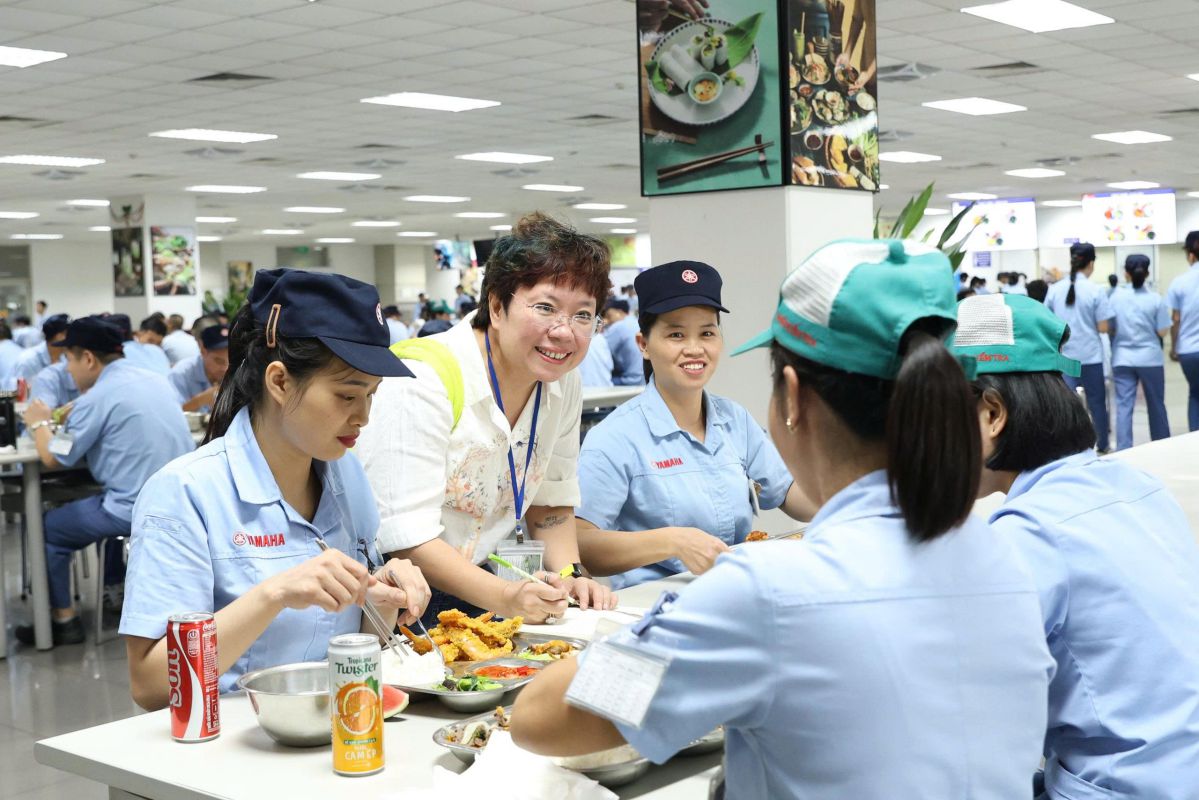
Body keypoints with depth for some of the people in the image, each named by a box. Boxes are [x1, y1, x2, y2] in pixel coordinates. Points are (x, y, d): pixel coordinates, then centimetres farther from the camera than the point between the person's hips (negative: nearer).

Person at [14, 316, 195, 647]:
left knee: (48, 527, 13)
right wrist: (77, 418, 18)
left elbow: (53, 458, -5)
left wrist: (40, 425, 13)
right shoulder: (155, 380, 9)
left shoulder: (97, 397, -13)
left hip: (137, 511, -8)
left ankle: (63, 618, 16)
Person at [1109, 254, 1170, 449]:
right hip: (1150, 358, -1)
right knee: (1156, 405, 13)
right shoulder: (1155, 299, -8)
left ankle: (1123, 451, -6)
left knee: (1124, 406, -1)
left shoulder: (1115, 297, -3)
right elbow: (1162, 332, -5)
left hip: (1122, 359, 1)